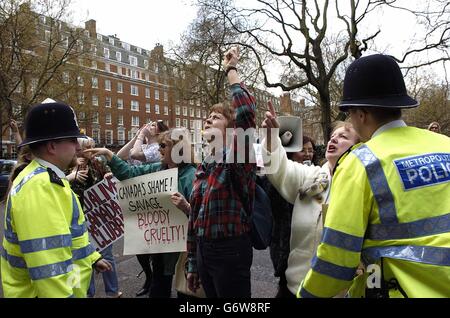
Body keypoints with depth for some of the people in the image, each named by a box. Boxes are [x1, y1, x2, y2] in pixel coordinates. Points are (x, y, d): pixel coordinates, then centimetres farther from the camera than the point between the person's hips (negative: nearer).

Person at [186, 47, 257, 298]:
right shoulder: (203, 167, 10)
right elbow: (195, 216, 13)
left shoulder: (237, 158, -10)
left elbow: (246, 112, -27)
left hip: (231, 251, -7)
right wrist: (192, 263, 16)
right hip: (204, 249, 7)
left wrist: (231, 69, -14)